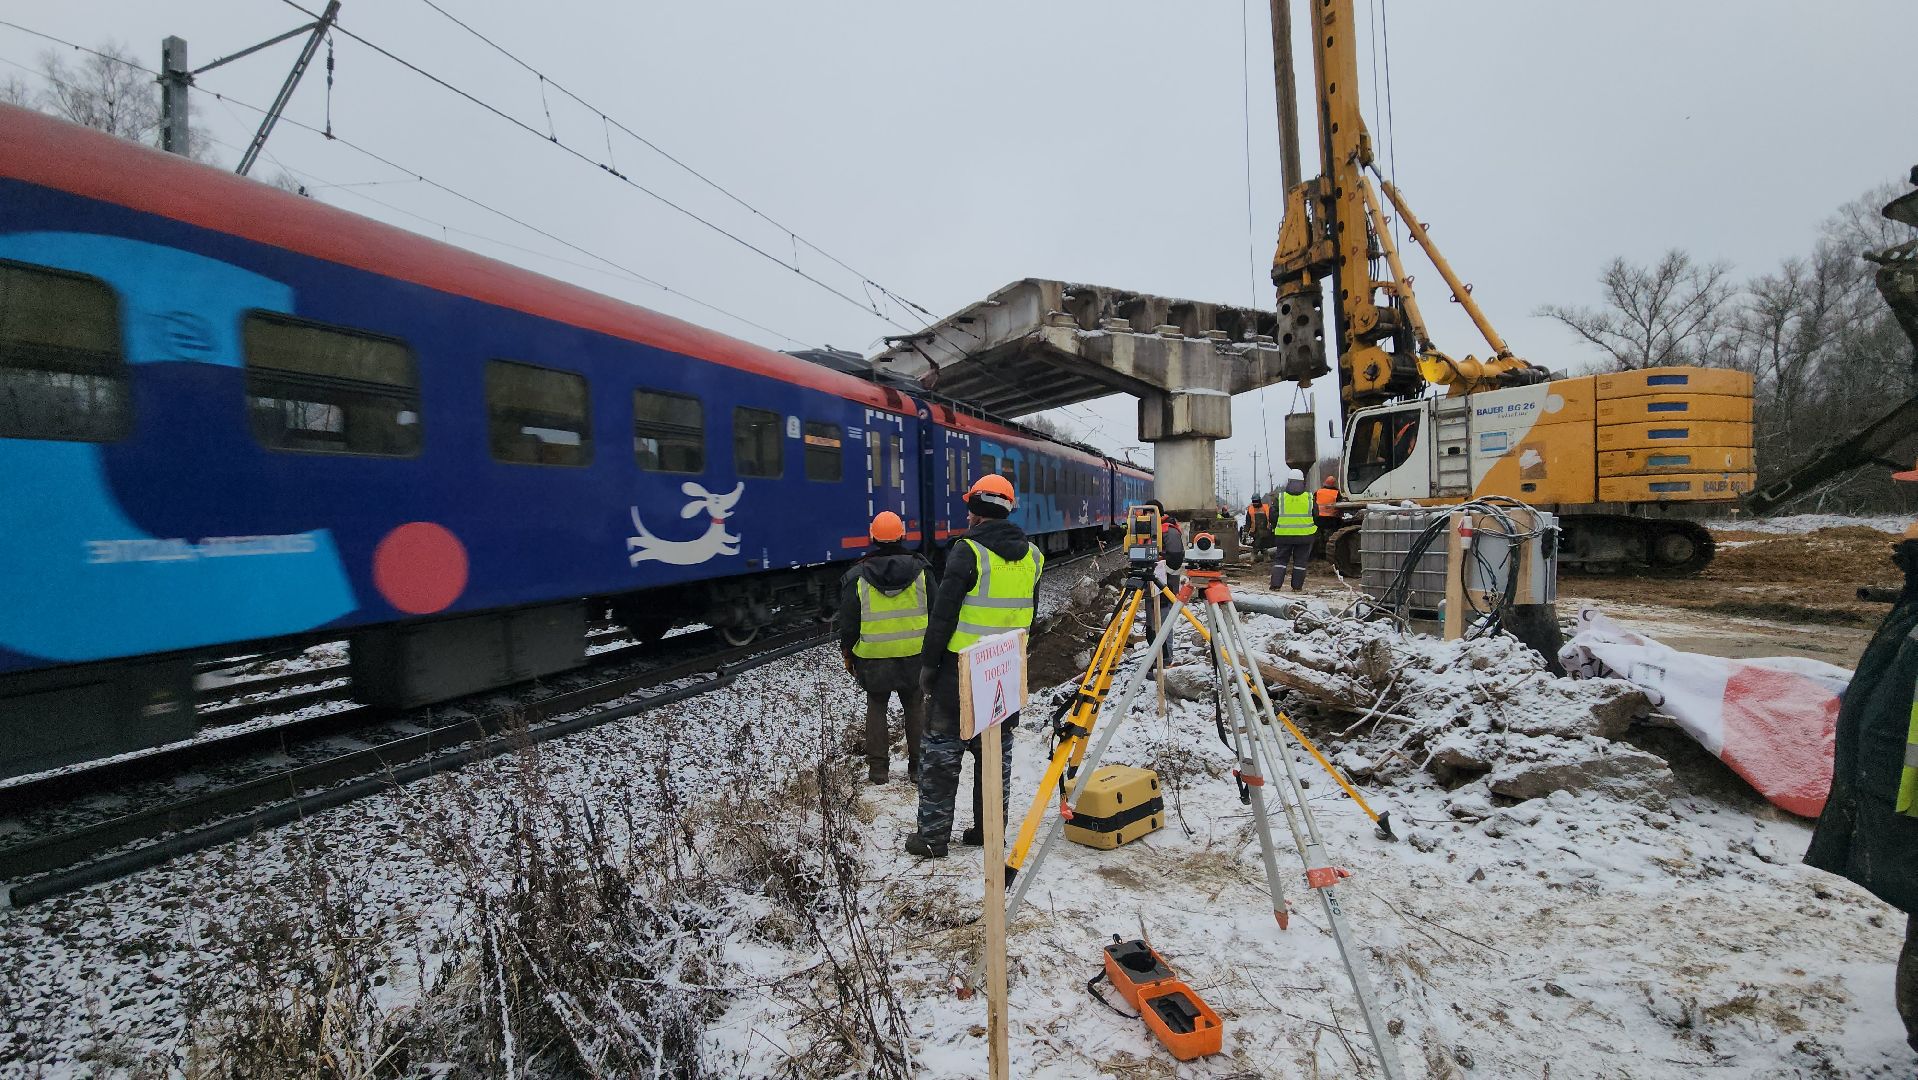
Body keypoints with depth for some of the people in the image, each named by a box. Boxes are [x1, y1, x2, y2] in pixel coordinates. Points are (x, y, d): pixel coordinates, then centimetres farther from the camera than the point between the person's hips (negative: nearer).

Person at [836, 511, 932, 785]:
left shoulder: (856, 577, -7)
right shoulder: (921, 570, -3)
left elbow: (848, 623, -2)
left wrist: (847, 654, 11)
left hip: (873, 659, -1)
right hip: (914, 656, 1)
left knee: (876, 707, 13)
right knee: (915, 707, 13)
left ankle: (878, 769, 16)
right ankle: (918, 767, 18)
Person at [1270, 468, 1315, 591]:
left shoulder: (1280, 497, -5)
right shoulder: (1309, 497, -1)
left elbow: (1273, 516, -3)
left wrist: (1274, 529, 12)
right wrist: (1315, 530, 21)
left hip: (1284, 535, -1)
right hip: (1304, 535, 1)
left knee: (1280, 559, 8)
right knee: (1300, 561, 9)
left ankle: (1276, 585, -1)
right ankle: (1297, 586, 10)